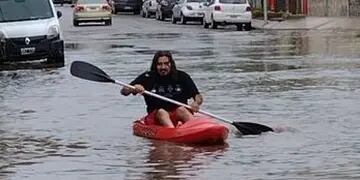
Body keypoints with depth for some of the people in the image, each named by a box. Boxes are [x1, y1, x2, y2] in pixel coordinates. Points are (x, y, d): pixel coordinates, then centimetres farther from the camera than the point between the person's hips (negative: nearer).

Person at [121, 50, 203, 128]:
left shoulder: (182, 77, 5)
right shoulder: (148, 78, 3)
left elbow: (198, 96, 3)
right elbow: (124, 91, 1)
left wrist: (196, 103, -21)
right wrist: (134, 89, -21)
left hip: (179, 114, 1)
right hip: (156, 117, -1)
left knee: (181, 110, -29)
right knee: (161, 112, -31)